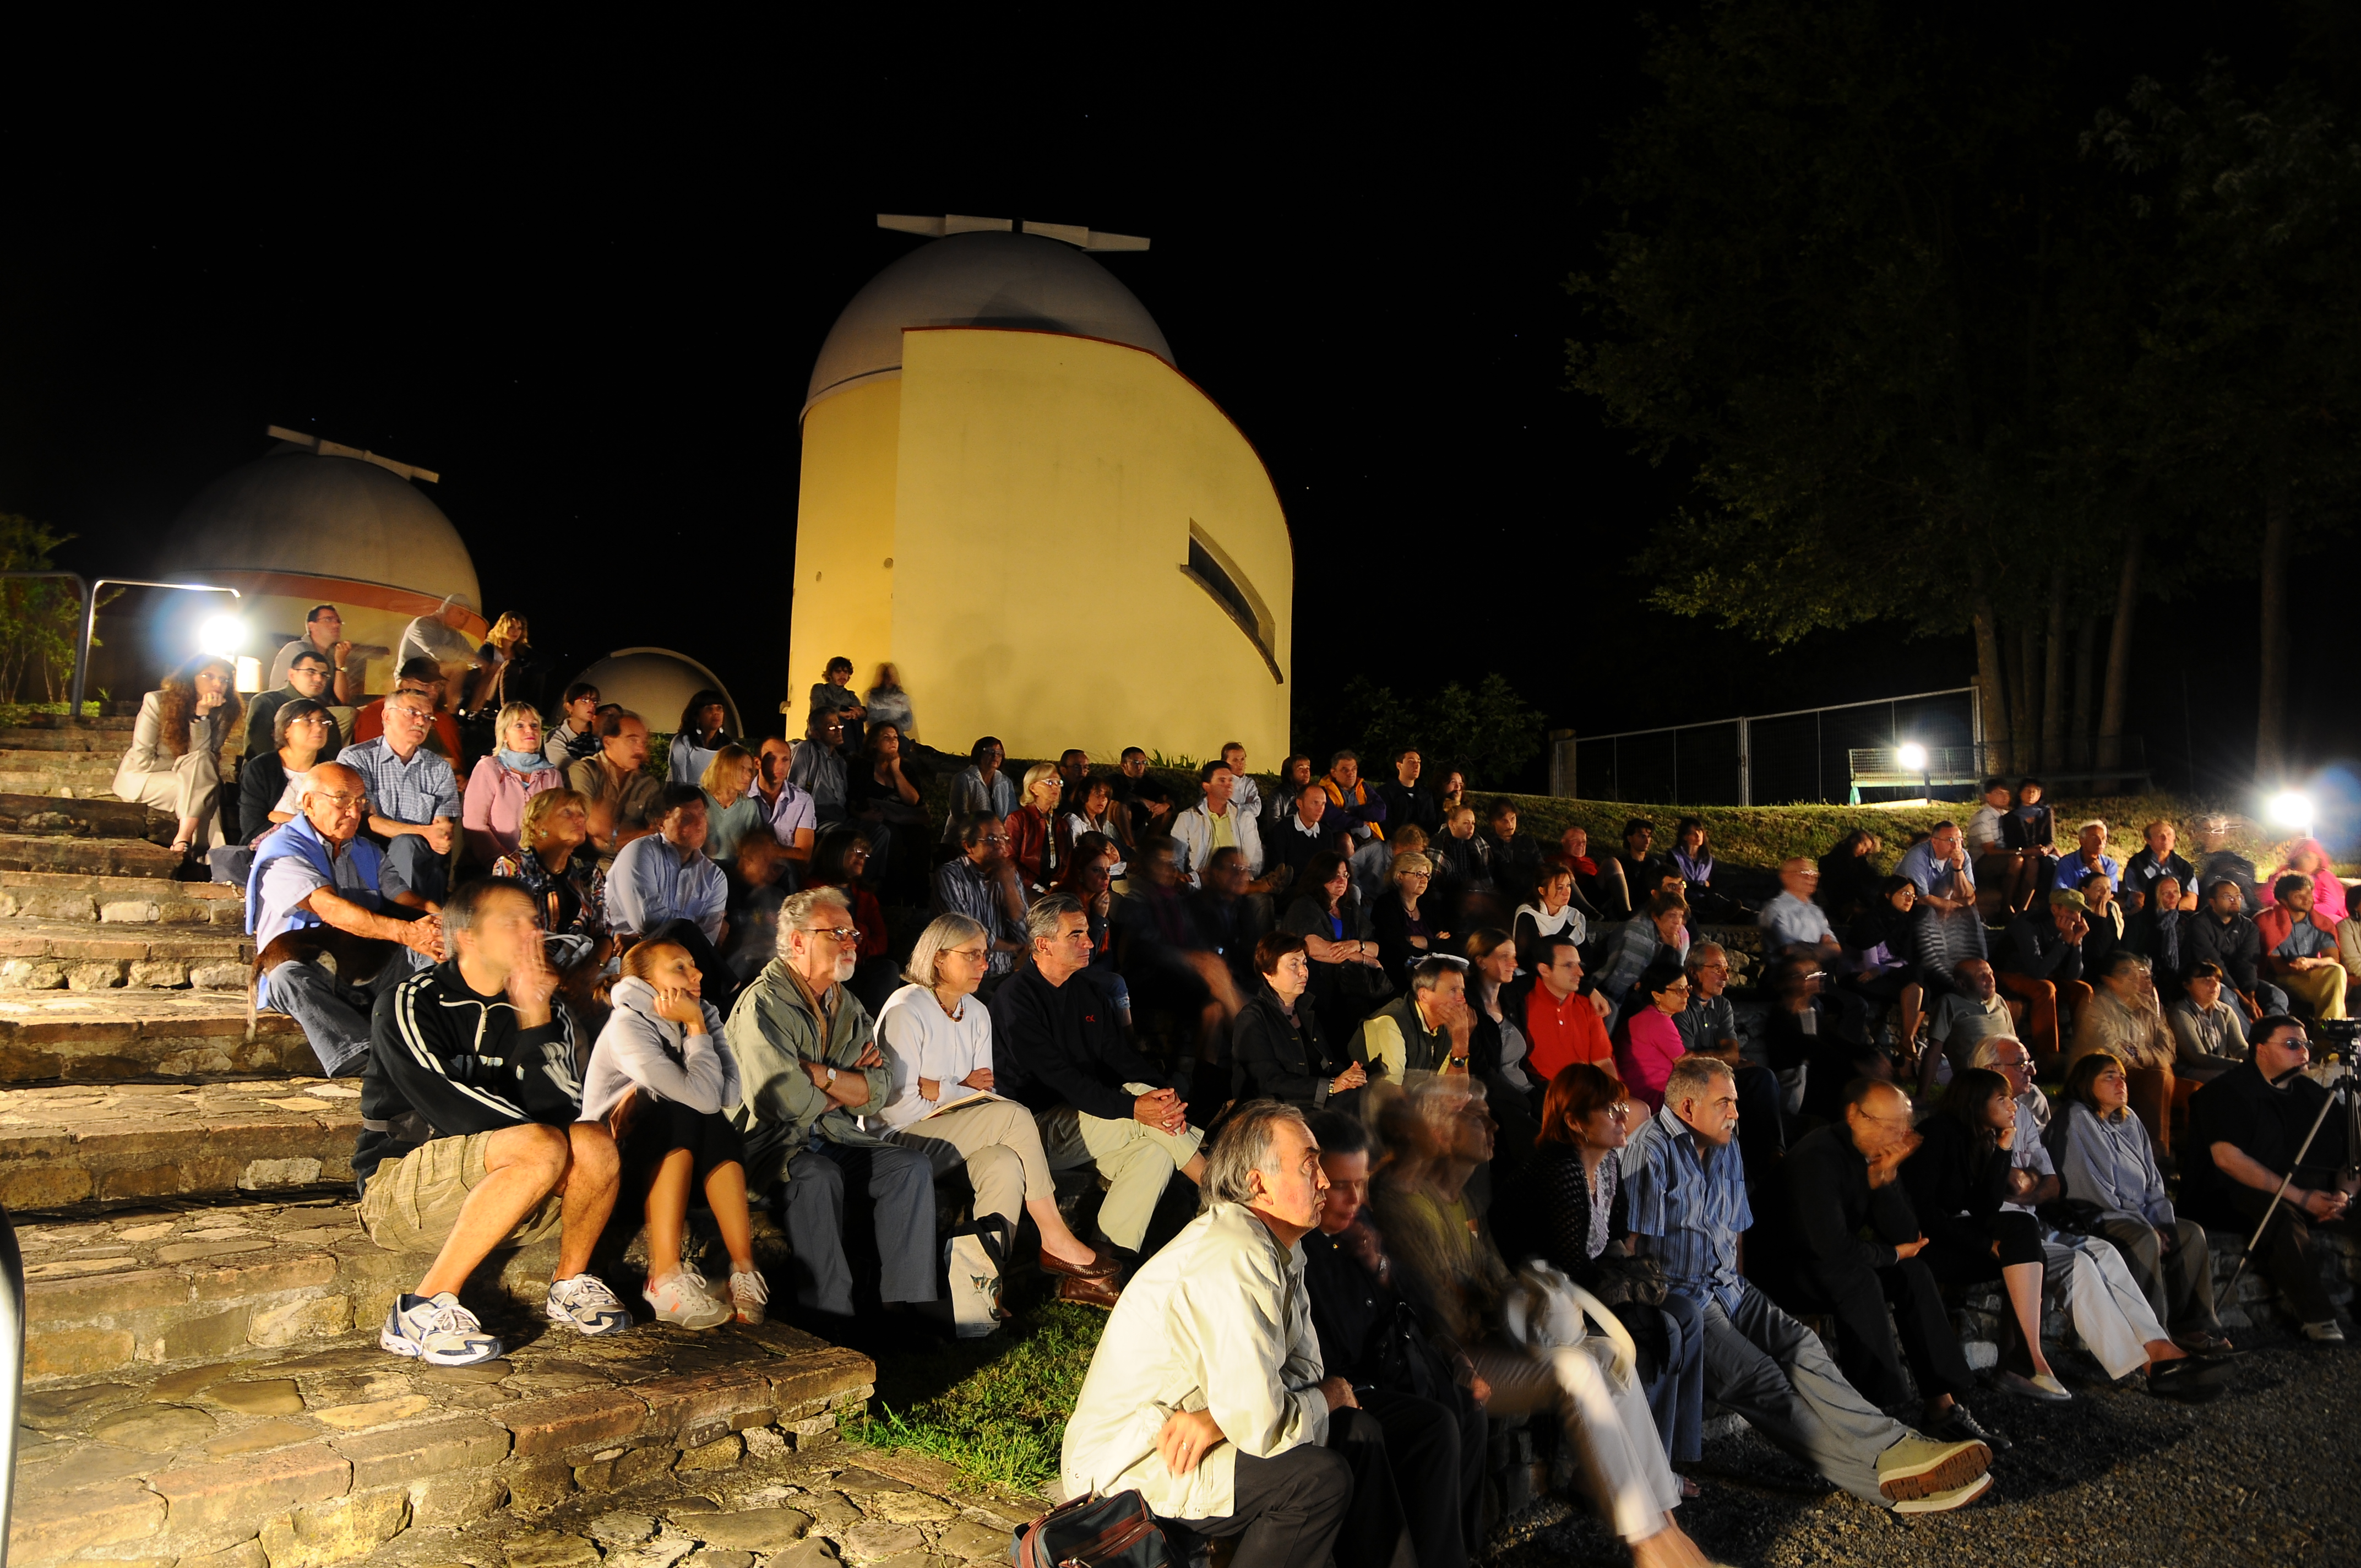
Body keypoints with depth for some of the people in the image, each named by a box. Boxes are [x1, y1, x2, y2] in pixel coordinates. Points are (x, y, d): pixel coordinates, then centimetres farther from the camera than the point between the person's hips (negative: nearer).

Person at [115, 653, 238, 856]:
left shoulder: (220, 714, -2)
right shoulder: (157, 701, -11)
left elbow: (202, 756, -18)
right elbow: (143, 760, -15)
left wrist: (202, 714, -24)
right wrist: (186, 765, -12)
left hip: (180, 781, 4)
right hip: (140, 779, -4)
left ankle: (183, 839, -35)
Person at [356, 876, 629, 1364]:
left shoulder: (549, 1011, 7)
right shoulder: (410, 1004, -8)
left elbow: (562, 1110, -9)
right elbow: (449, 1110, -21)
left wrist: (535, 1019, -17)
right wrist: (539, 1135, -15)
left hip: (494, 1189, 5)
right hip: (401, 1187, -5)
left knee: (596, 1143, -23)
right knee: (543, 1147, -31)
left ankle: (571, 1284, 1)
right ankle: (422, 1309, -24)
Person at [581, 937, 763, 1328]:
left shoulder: (705, 1015, 4)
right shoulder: (627, 1025, -17)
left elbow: (730, 1094, -15)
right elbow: (703, 1097, -29)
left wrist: (650, 1093, -19)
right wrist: (695, 1028, -20)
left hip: (680, 1157, 5)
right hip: (611, 1157, -5)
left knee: (717, 1128, -24)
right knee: (683, 1115, -31)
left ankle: (744, 1272, -29)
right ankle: (666, 1281, -36)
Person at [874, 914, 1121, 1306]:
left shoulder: (977, 1013, 10)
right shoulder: (906, 1011, -13)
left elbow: (984, 1091, 8)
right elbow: (897, 1108, -17)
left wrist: (937, 1089, -12)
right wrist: (960, 1089, -7)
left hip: (955, 1134, 7)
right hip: (901, 1141, -7)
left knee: (1005, 1164, -28)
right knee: (1014, 1115, -25)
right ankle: (1056, 1240, -15)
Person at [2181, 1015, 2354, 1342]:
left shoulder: (2313, 1094, 15)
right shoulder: (2229, 1092, -7)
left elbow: (2345, 1154, 15)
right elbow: (2227, 1157, -17)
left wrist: (2342, 1195, -7)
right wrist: (2300, 1197, -19)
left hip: (2311, 1195, 7)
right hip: (2238, 1198, -7)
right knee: (2281, 1216, -35)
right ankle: (2318, 1318, -31)